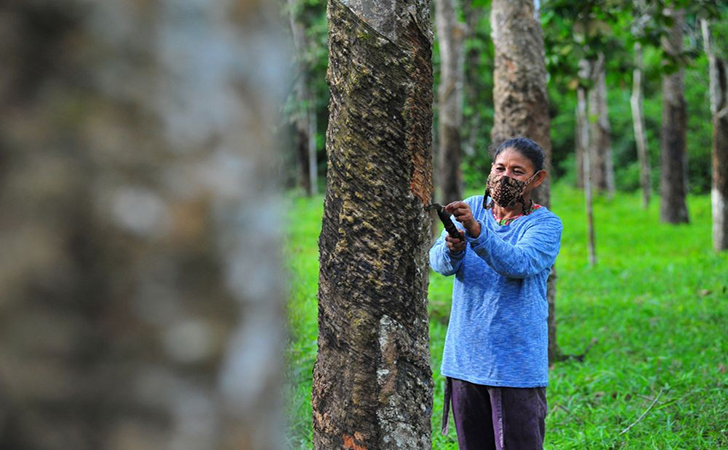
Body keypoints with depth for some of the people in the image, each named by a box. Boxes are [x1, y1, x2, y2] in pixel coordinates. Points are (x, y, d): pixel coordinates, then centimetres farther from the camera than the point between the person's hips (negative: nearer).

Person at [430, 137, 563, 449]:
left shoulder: (545, 224, -5)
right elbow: (438, 261, -4)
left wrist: (475, 230, -39)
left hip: (516, 365, -4)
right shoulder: (471, 208, 8)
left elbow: (519, 263, -24)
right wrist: (452, 249, -28)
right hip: (465, 359, 4)